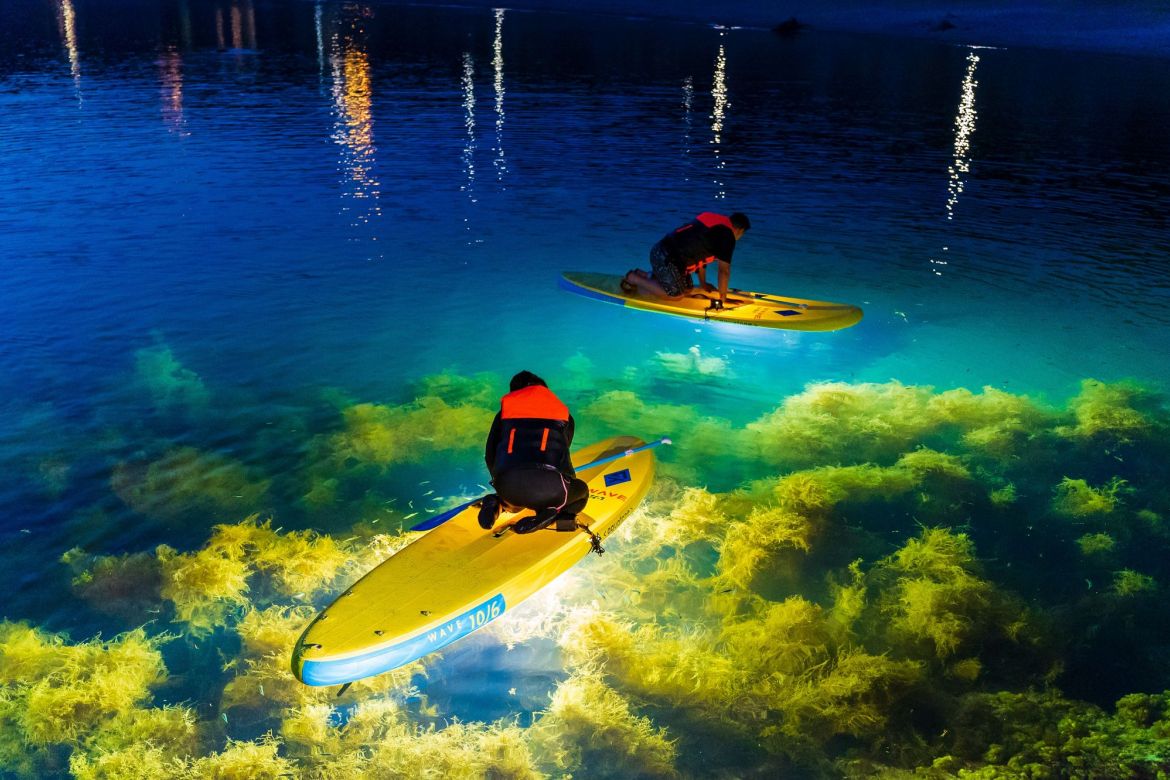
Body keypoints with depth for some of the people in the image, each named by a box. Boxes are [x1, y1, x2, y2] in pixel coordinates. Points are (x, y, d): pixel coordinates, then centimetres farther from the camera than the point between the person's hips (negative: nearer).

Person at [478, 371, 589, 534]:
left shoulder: (506, 410, 28)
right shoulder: (562, 412, 28)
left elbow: (490, 455, 27)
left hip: (508, 486, 4)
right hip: (550, 485, -3)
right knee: (581, 490, 29)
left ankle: (496, 503, 3)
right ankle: (551, 513, -5)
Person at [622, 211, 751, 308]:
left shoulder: (714, 221, 18)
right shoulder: (727, 236, -12)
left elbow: (700, 255, 25)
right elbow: (724, 270, -12)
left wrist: (703, 283, 29)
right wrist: (723, 298, -1)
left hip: (662, 251, 10)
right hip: (666, 258, -10)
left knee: (688, 288, 17)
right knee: (676, 295, -5)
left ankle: (642, 275, 21)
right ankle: (633, 279, 1)